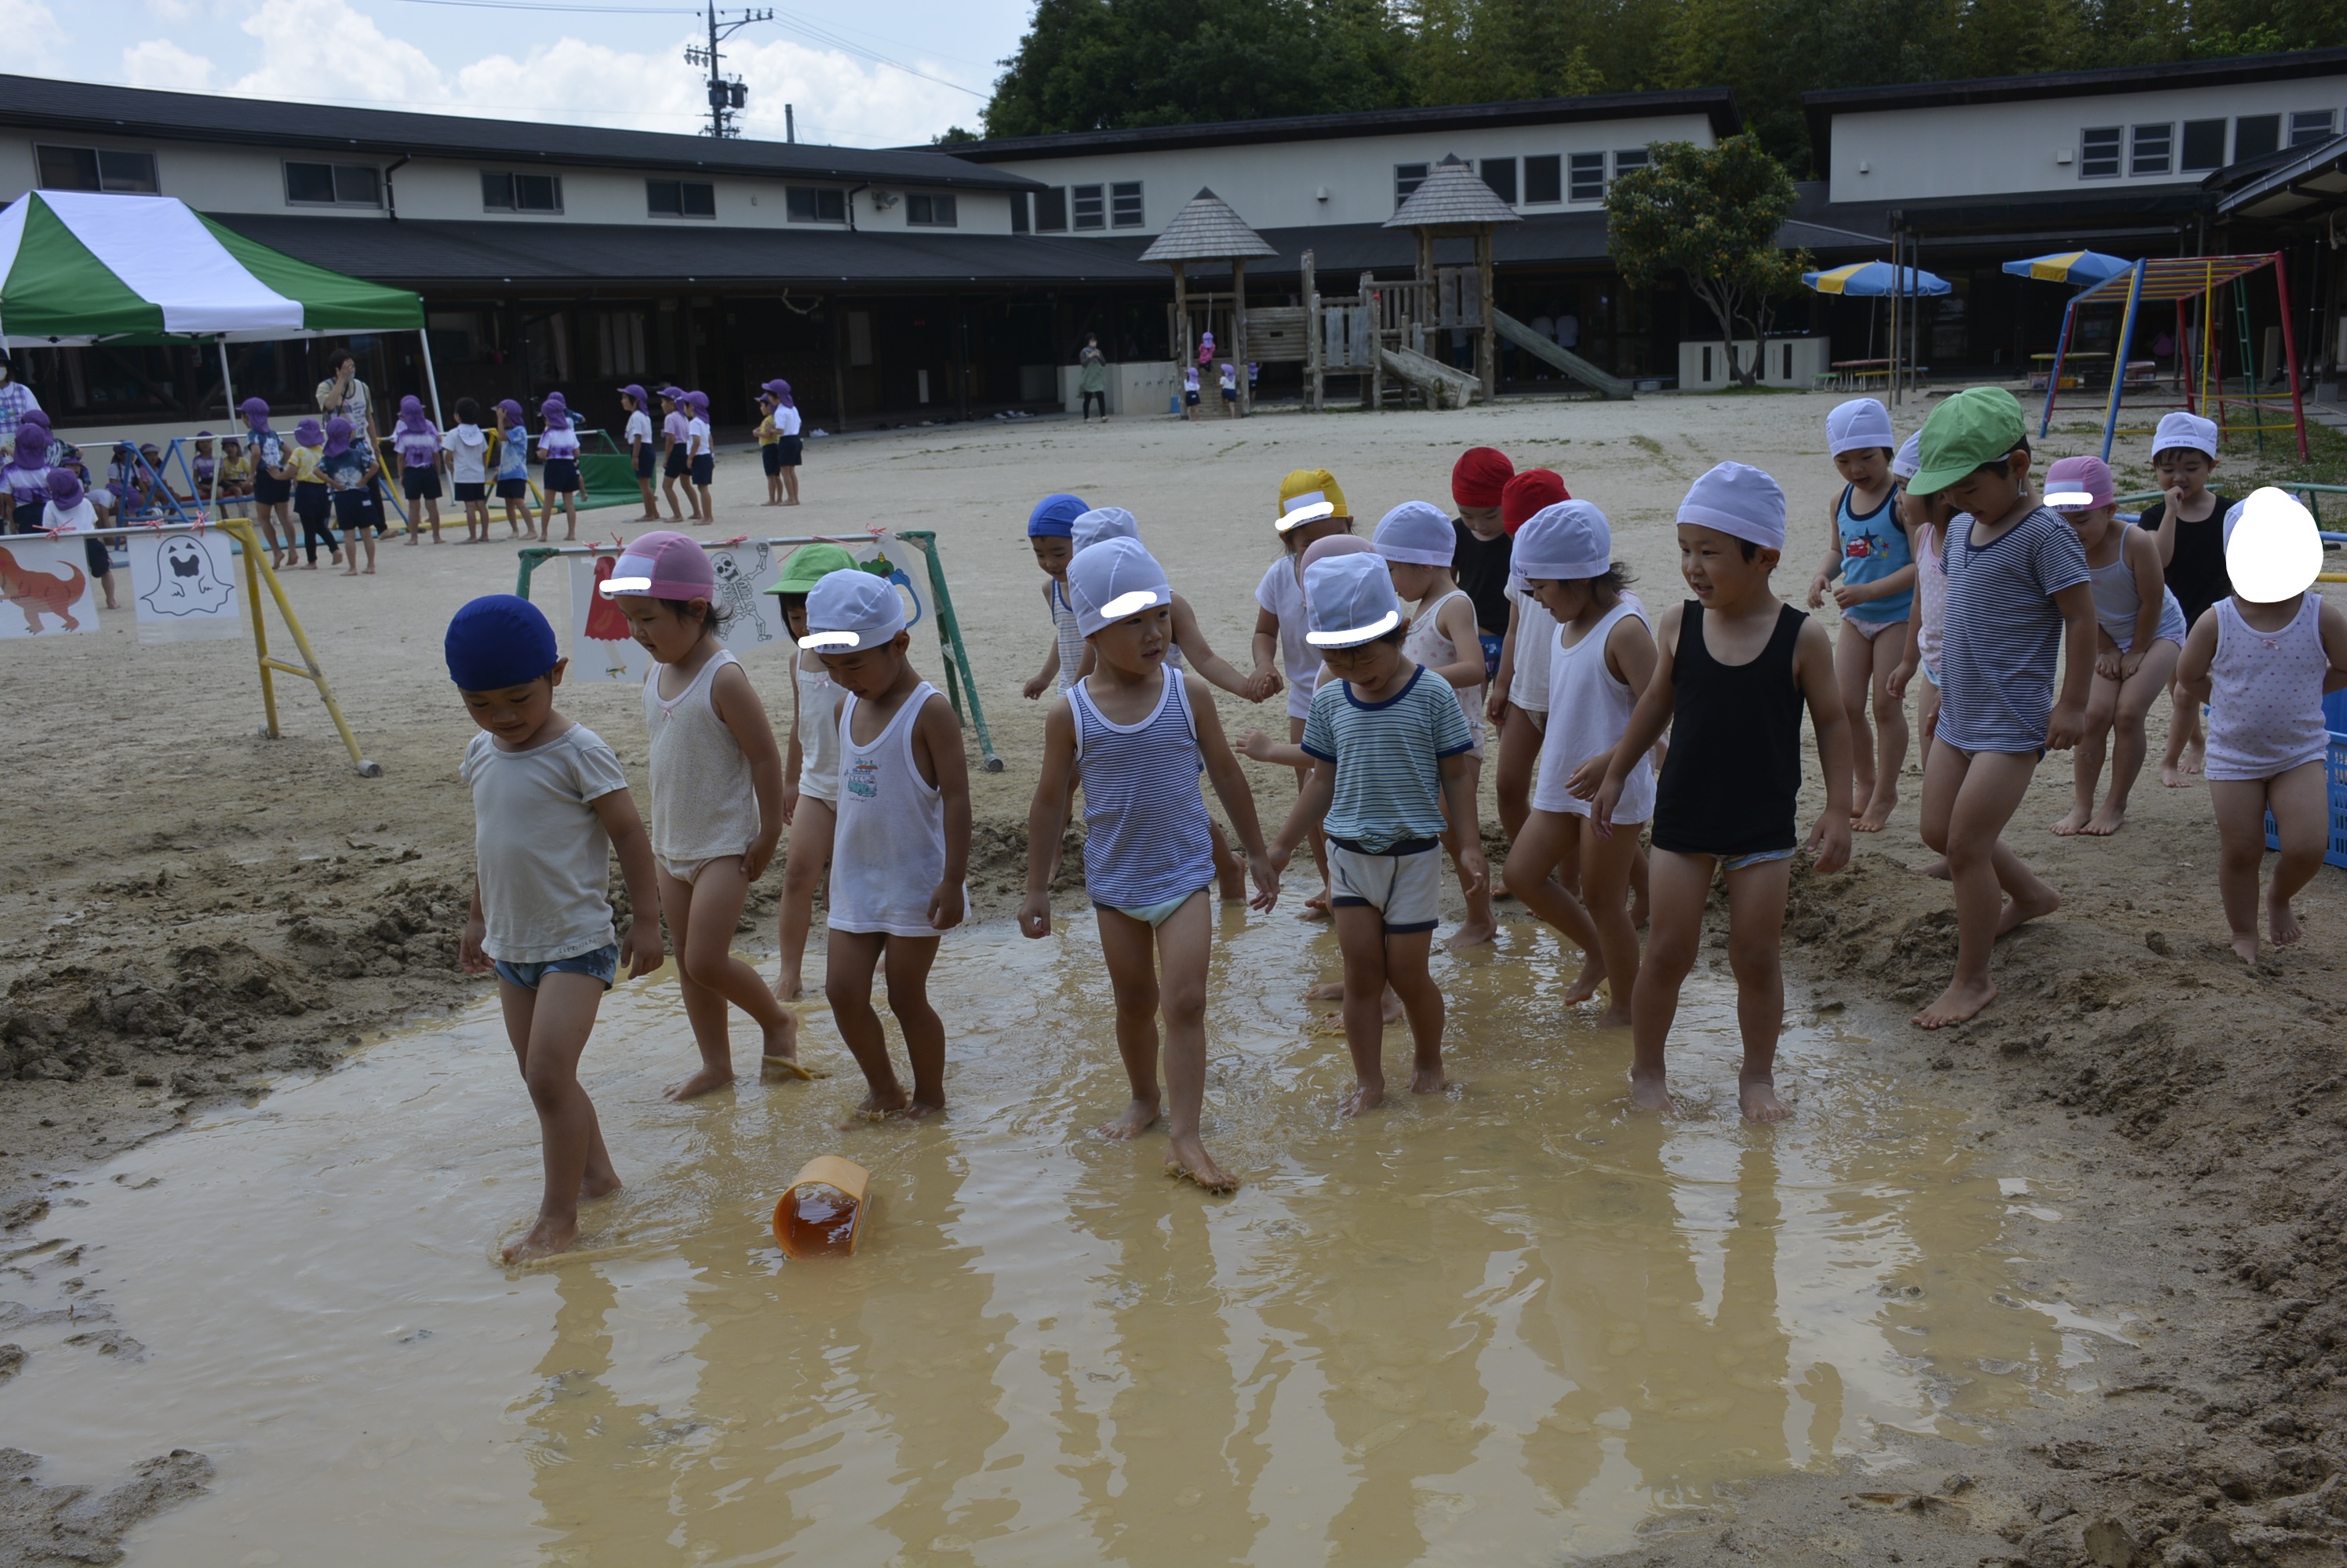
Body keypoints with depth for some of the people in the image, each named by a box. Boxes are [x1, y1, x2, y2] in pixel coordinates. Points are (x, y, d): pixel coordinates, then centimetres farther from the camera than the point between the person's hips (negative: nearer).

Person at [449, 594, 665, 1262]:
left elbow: (629, 834, -11)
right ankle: (595, 1171, 30)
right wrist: (479, 918, 24)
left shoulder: (578, 752, -15)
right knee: (543, 1078, 14)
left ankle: (559, 1214, -3)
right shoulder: (483, 753, 6)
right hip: (512, 944, 8)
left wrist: (644, 920, -9)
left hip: (575, 942, -8)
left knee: (549, 1075, -13)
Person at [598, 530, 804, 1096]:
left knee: (706, 960, -11)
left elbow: (765, 757, -16)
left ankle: (776, 1019, 15)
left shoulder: (723, 679, -19)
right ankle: (715, 1064, 25)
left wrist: (768, 834, -13)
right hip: (672, 845, 8)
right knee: (687, 961, 12)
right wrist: (656, 834, 18)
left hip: (726, 844, -8)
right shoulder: (655, 675, 5)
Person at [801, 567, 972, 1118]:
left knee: (906, 998, 4)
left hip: (915, 882, -6)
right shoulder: (848, 707, 6)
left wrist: (952, 881, -19)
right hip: (856, 880, 6)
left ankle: (930, 1096, 25)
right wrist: (834, 852, 19)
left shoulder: (929, 711, -16)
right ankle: (883, 1090, 24)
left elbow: (956, 798, -17)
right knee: (843, 991, 4)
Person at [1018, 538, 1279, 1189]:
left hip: (1183, 874, -1)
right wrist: (1037, 888, 3)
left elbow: (1226, 775, 4)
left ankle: (1186, 1137, -5)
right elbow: (1051, 802, 0)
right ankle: (1144, 1099, 39)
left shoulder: (1188, 694, -7)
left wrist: (1257, 853, 9)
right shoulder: (1071, 713, -9)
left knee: (1184, 1001, -10)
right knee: (1135, 1002, 16)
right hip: (1114, 882, 1)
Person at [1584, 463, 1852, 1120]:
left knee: (1757, 956, 5)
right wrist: (1615, 774, 14)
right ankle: (1647, 1071, 21)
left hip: (1765, 826, -1)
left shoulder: (1802, 638, -11)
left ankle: (1757, 1077, 23)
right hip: (1682, 819, 1)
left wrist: (1838, 810, -7)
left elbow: (1832, 722, -2)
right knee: (1668, 950, 4)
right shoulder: (1678, 625, -4)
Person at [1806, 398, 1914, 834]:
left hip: (1898, 615, -6)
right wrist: (1823, 574, -3)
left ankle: (1885, 794, 16)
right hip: (1855, 617, 6)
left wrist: (1868, 591, -27)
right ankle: (1865, 784, 24)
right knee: (1846, 704, 4)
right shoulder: (1841, 503, 4)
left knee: (1886, 703, 1)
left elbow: (1921, 565, -20)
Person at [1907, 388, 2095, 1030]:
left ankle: (1973, 980, 7)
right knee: (1938, 832, 15)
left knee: (1966, 844, -8)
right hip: (1957, 717, 9)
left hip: (2011, 724, -9)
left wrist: (2072, 705, -14)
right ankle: (2030, 893, 41)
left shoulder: (2044, 535, -17)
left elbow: (2082, 619, -15)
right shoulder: (1964, 530, 7)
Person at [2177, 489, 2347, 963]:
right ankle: (2244, 934, 26)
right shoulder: (2217, 622, -10)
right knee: (2240, 851, 5)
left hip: (2300, 751, 0)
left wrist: (2301, 693, 0)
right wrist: (2231, 702, 1)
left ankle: (2280, 899, 23)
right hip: (2233, 756, 0)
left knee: (2307, 848, -10)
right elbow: (2189, 676, 4)